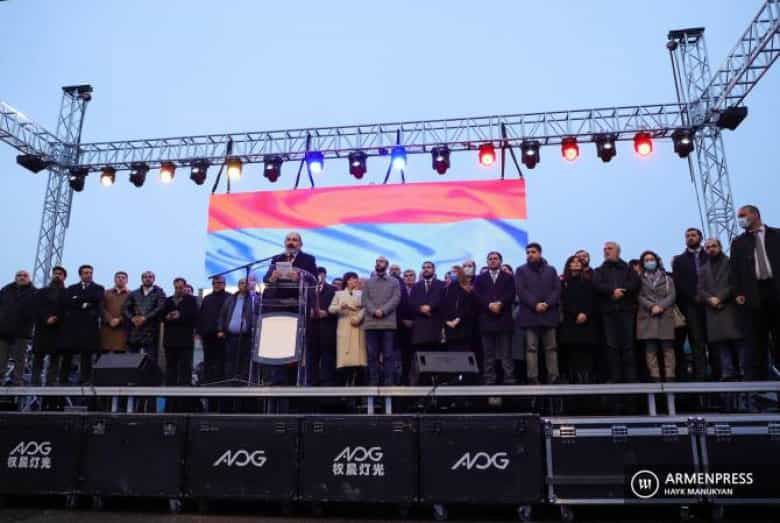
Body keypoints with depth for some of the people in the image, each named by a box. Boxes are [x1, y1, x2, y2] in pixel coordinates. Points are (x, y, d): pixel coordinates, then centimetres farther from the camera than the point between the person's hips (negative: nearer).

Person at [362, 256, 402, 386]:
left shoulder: (394, 282, 14)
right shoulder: (368, 282, 19)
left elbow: (396, 298, 1)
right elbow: (365, 299, 7)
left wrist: (383, 311, -13)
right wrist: (374, 311, -11)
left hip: (388, 322, -1)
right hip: (371, 323, 2)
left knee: (389, 355, -2)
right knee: (372, 355, 0)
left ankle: (389, 382, 0)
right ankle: (373, 382, 4)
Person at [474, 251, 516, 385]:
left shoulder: (508, 277, 13)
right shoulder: (480, 278, 15)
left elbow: (511, 294, -1)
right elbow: (477, 295, 1)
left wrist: (500, 304, -16)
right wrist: (490, 305, -14)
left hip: (504, 319, -1)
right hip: (486, 319, 1)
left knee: (506, 353, -1)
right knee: (488, 354, 2)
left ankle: (509, 379, 1)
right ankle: (489, 380, 5)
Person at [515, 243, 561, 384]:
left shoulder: (551, 270, 15)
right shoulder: (521, 270, 8)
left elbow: (557, 289, 5)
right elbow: (521, 291, -3)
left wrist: (547, 304, -11)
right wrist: (535, 304, -15)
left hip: (549, 314, 2)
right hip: (530, 314, -2)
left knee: (551, 347, 4)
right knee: (531, 348, -3)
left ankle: (553, 376, 8)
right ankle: (533, 378, -2)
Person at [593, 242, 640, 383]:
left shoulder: (627, 269, 16)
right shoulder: (600, 271, 18)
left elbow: (635, 283, -1)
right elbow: (597, 285, -1)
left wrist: (621, 290, -13)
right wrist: (612, 291, -14)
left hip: (626, 309, -1)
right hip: (608, 311, 1)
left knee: (628, 345, -4)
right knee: (611, 345, -2)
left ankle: (630, 377, -1)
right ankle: (615, 377, 1)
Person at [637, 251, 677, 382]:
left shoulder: (667, 278, 17)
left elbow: (672, 295, 5)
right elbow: (639, 296, 3)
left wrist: (661, 306, -11)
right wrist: (651, 307, -13)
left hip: (665, 316, 1)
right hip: (647, 317, -1)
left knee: (668, 348, -5)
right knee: (650, 349, -6)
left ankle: (670, 377, -5)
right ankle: (655, 377, -6)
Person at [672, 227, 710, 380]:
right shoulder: (679, 260, 14)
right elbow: (677, 283, 3)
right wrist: (694, 297, -9)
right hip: (691, 305, -1)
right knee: (697, 342, -6)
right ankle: (700, 375, -9)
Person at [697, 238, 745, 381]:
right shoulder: (703, 270, 23)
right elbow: (700, 290, 12)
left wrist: (720, 298, -11)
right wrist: (710, 299, -8)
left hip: (731, 307, -3)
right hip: (713, 311, 3)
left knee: (739, 340, -8)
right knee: (720, 343, -3)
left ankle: (745, 372, -7)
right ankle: (728, 374, -3)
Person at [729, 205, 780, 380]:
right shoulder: (738, 242, 14)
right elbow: (734, 269, 9)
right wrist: (738, 293, -3)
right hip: (753, 293, 1)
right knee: (757, 339, 0)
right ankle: (756, 376, 1)